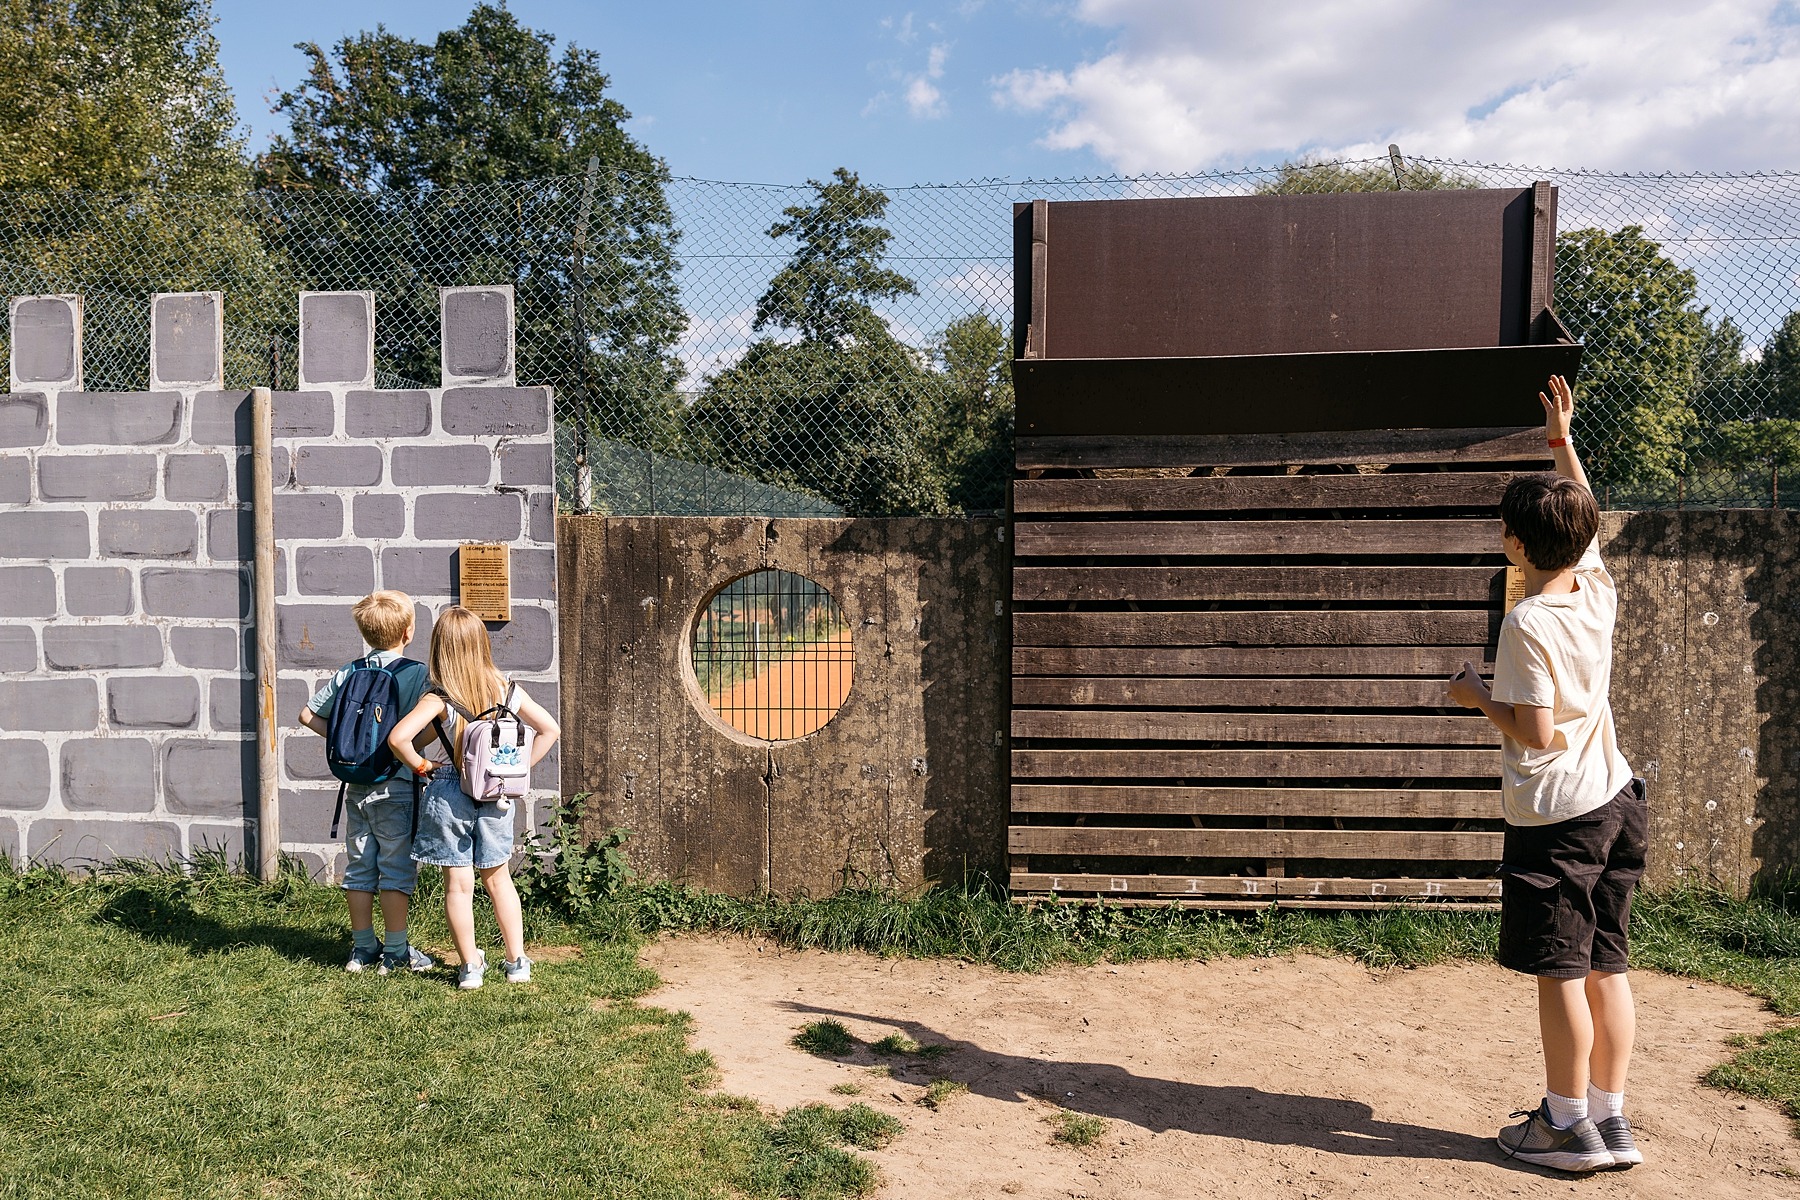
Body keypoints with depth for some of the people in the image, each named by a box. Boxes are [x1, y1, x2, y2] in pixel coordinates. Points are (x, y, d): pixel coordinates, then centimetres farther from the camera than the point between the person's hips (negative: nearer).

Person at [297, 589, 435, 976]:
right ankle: (395, 952, 8)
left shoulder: (348, 673, 4)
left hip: (356, 787, 5)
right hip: (395, 787, -5)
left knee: (359, 867, 13)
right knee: (396, 870, 3)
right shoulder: (417, 673, -10)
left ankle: (362, 948, 21)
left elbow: (308, 715, 8)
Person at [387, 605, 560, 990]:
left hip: (449, 795, -3)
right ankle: (517, 961, 21)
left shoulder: (439, 699, -14)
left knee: (458, 884, 7)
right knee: (498, 879, 17)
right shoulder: (507, 690, -3)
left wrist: (421, 766, -8)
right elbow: (549, 729, 1)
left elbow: (398, 738, -25)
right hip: (495, 793, 3)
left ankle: (470, 967, 14)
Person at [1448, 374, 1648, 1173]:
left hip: (1553, 818, -8)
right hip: (1615, 802, 8)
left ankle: (1568, 1124, 14)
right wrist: (1563, 442, 31)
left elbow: (1537, 731, -20)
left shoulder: (1527, 624, -19)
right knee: (1606, 966, 13)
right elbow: (1584, 521, 22)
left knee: (1559, 972, 3)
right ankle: (1610, 1118, 22)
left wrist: (1477, 697, -4)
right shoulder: (1598, 592, 2)